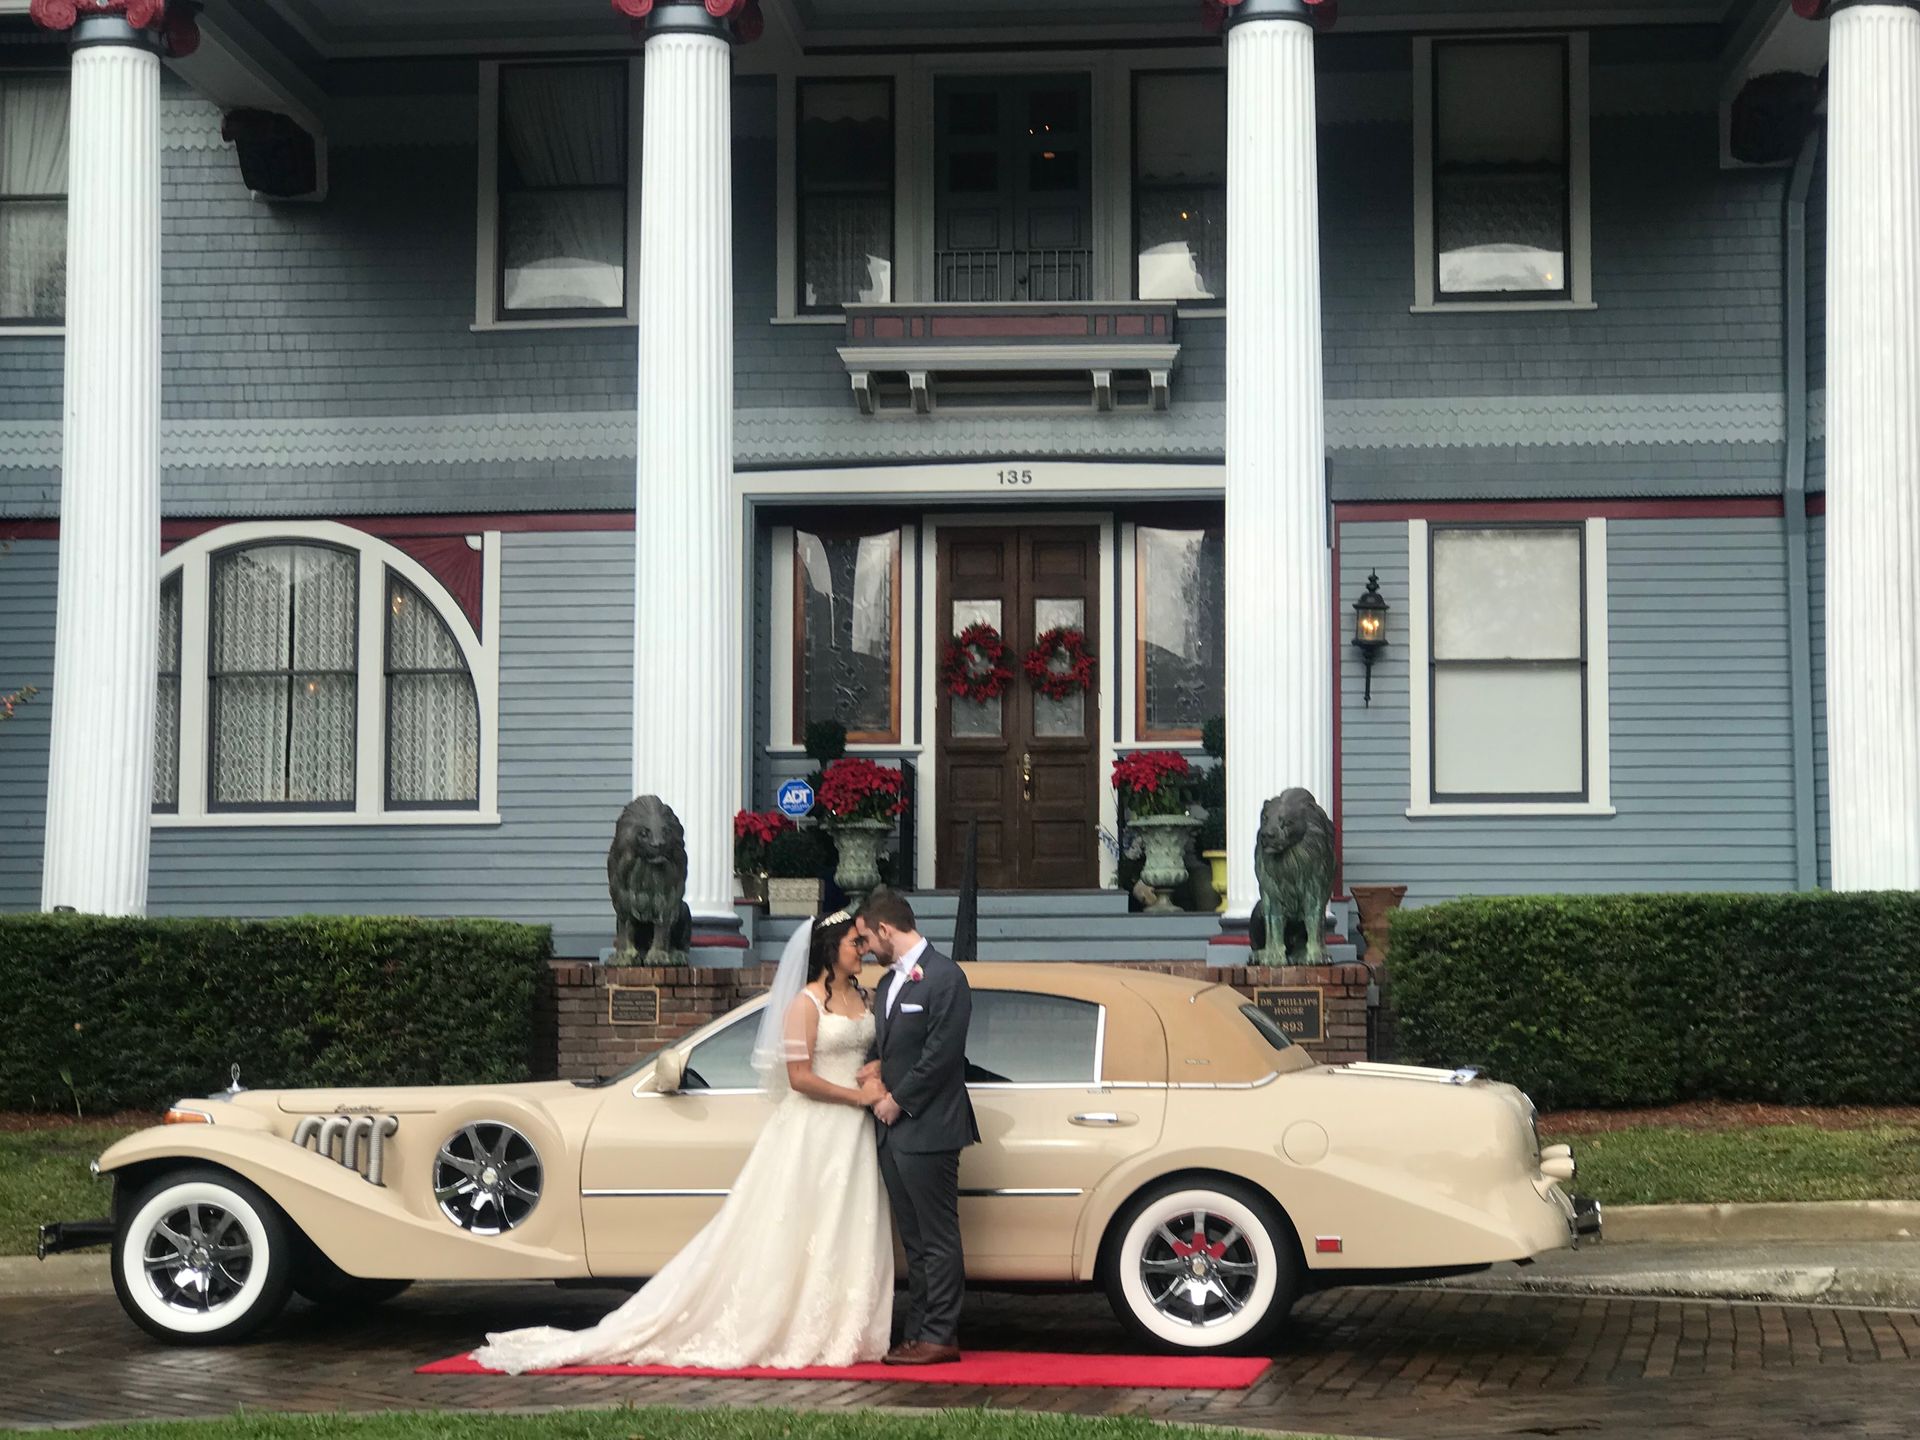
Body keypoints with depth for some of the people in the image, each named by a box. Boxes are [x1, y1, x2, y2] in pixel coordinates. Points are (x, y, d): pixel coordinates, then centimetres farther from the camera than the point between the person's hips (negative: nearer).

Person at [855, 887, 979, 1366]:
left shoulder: (944, 977, -11)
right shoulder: (889, 982, 17)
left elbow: (941, 1053, -16)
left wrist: (898, 1100, -12)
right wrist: (876, 1065, 3)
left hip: (927, 1129, -9)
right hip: (894, 1131, 9)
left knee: (937, 1240, -4)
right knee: (914, 1241, 12)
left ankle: (940, 1337, -1)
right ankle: (918, 1334, 16)